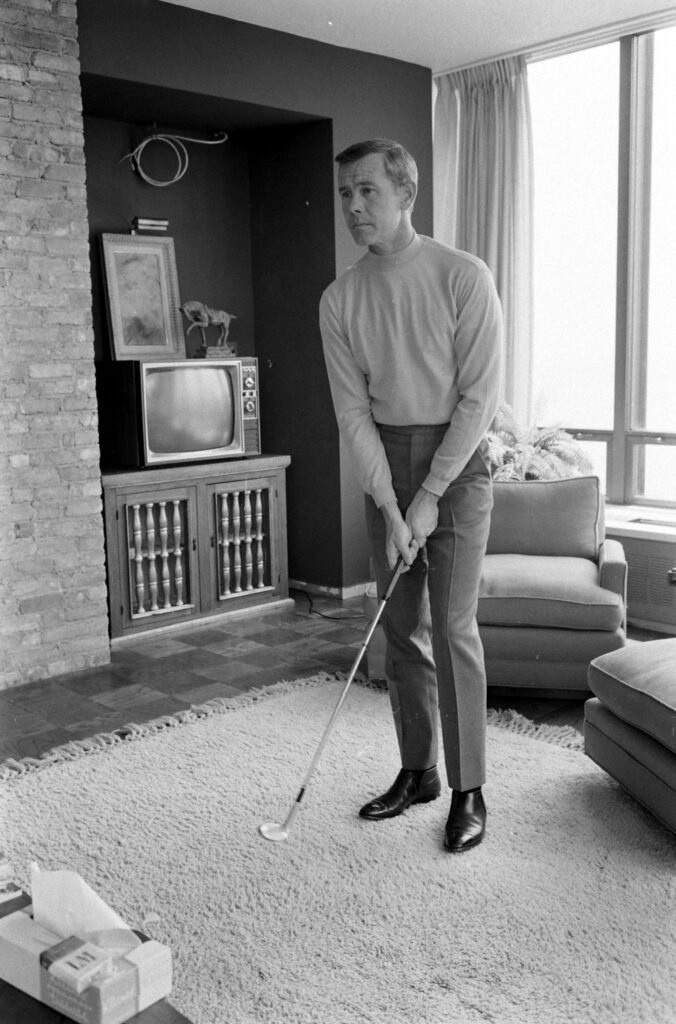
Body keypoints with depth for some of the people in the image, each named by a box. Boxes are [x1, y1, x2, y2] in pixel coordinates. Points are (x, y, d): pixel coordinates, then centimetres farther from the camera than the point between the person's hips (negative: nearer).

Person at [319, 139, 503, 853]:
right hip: (384, 462, 5)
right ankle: (417, 771, 23)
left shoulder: (462, 277, -10)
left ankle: (468, 791, 6)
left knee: (452, 626, -7)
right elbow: (353, 412, -2)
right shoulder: (339, 299, 1)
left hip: (455, 458, -4)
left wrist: (429, 498, -14)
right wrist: (389, 508, -10)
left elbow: (480, 397, -12)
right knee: (401, 626, 9)